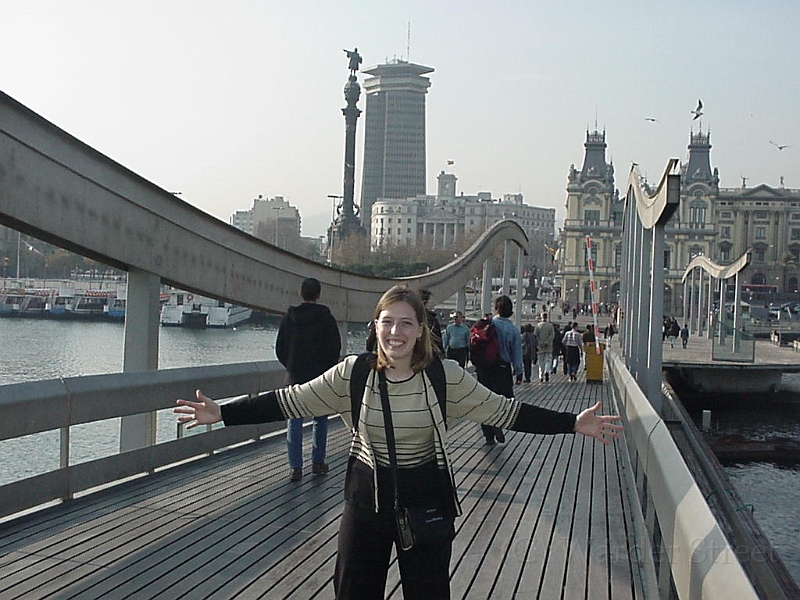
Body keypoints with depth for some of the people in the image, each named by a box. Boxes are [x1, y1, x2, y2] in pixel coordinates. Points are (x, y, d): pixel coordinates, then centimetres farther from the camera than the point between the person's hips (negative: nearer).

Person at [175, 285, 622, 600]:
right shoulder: (353, 373, -7)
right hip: (367, 494, 1)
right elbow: (290, 402, -6)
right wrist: (222, 414, -12)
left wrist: (574, 424, -15)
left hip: (426, 497, -1)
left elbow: (503, 410, -8)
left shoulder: (445, 376, -10)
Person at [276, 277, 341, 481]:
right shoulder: (326, 317, -5)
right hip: (321, 376, -1)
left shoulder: (289, 317, 2)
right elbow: (335, 346, -5)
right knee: (320, 419, 11)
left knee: (294, 421, 4)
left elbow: (280, 349, 6)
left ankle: (295, 466, -1)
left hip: (296, 375, 2)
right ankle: (318, 462, 15)